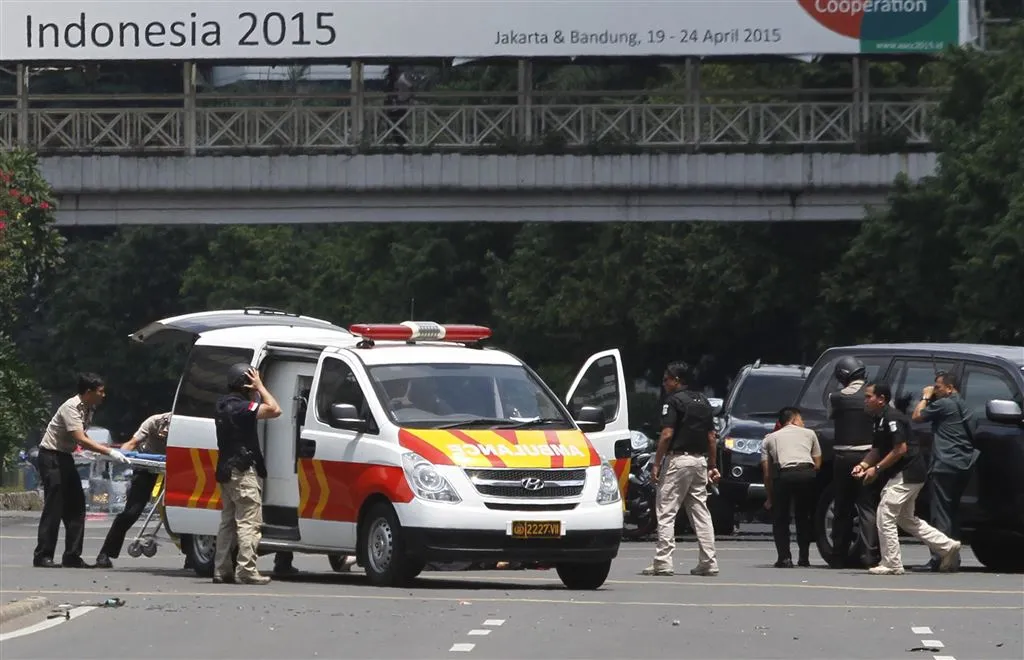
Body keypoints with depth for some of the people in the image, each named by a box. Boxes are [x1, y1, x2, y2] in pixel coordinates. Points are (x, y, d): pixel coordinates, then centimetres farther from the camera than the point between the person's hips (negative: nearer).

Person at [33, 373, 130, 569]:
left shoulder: (88, 408, 7)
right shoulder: (71, 408, -21)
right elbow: (81, 440, -28)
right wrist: (109, 452, -31)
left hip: (65, 457, 9)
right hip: (51, 458, -9)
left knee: (75, 507, 6)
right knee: (54, 507, -10)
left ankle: (72, 556, 8)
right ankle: (43, 556, -6)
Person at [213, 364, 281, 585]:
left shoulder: (223, 405, 11)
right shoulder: (240, 407, -18)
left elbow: (254, 409, 22)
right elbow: (274, 410, -22)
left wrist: (254, 393, 9)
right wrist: (259, 387, -12)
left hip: (226, 471, 10)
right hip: (243, 472, -10)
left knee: (228, 522, 14)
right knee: (249, 523, -9)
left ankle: (221, 569, 14)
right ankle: (246, 570, -15)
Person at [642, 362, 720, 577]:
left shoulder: (674, 401, -8)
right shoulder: (703, 401, 14)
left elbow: (667, 435, -15)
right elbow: (711, 436, 14)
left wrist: (656, 464, -12)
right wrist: (713, 466, 17)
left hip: (678, 460, -7)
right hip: (700, 460, 7)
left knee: (666, 512, -4)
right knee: (700, 512, 9)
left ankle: (663, 562, -10)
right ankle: (708, 562, 5)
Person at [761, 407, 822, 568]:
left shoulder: (770, 438, 24)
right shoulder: (809, 434, 26)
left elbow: (767, 472, 18)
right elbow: (818, 464, 22)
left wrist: (770, 498, 23)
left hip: (784, 475, -1)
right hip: (808, 474, 1)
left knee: (779, 517, 14)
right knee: (803, 515, 21)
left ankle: (784, 558, 2)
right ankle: (804, 557, 19)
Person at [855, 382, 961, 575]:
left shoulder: (892, 418, -18)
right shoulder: (879, 419, 14)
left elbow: (900, 449, -23)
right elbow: (877, 450, 19)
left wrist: (877, 469, -19)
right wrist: (864, 464, 0)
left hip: (907, 474, -11)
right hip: (903, 475, 11)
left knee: (885, 515, -10)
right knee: (906, 518, 18)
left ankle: (891, 564, -6)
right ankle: (948, 547, 20)